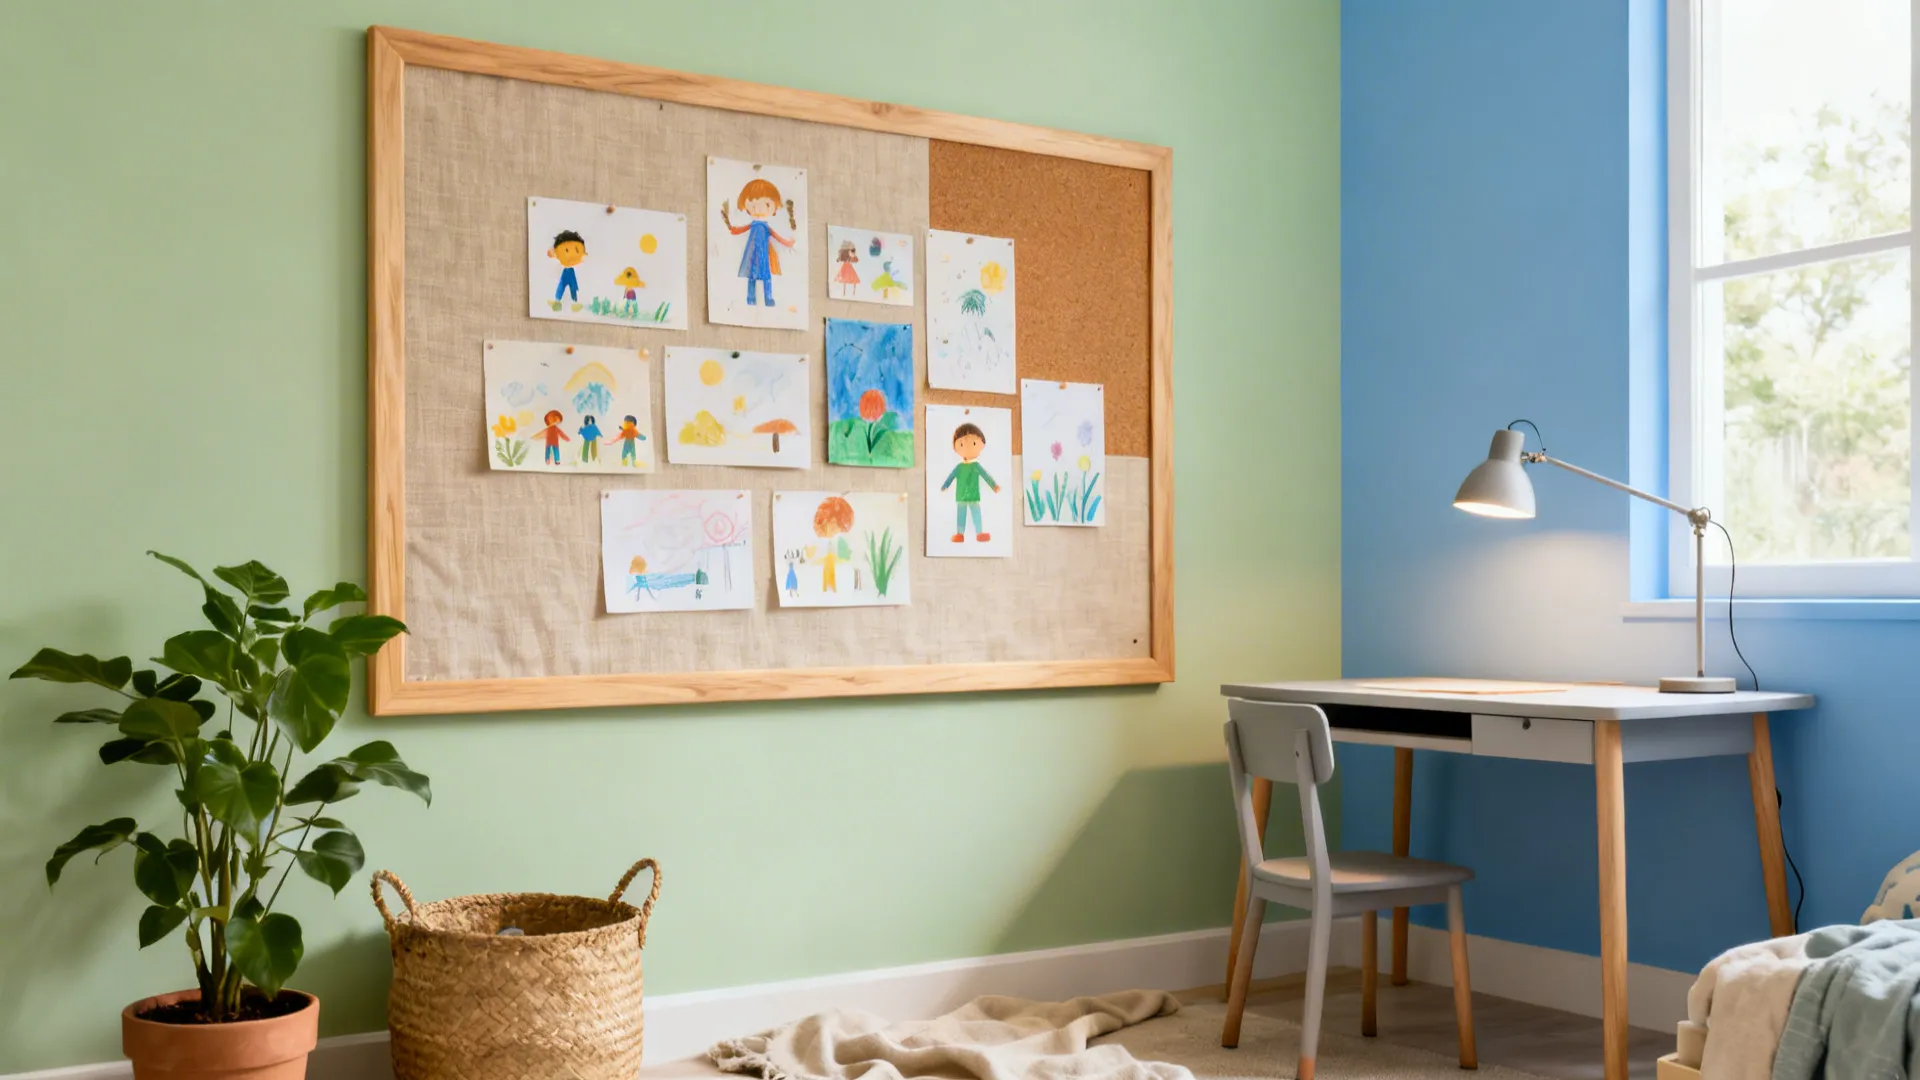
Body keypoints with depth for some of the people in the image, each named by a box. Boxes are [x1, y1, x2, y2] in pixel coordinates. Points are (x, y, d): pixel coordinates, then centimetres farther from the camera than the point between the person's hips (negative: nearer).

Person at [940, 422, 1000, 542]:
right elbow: (951, 477, 3)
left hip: (974, 497, -1)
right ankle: (960, 534, 9)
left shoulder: (977, 466, -4)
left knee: (976, 514, 1)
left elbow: (986, 476, -1)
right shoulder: (959, 467, 0)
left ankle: (979, 534, 8)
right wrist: (944, 487, -7)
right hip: (960, 497, 1)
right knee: (960, 515, 5)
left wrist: (994, 486, -5)